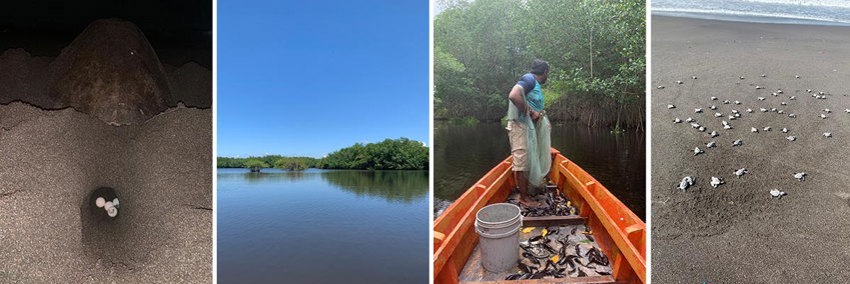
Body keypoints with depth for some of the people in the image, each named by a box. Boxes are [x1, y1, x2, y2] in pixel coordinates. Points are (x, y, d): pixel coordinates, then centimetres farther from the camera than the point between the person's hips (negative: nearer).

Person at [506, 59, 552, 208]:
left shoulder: (535, 84, 19)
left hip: (529, 127, 10)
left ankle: (525, 194, 22)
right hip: (520, 125, -10)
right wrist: (530, 112, -19)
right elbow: (514, 96, -28)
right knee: (521, 162, -4)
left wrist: (538, 114, 3)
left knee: (528, 161, 13)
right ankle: (524, 197, 3)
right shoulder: (529, 79, -11)